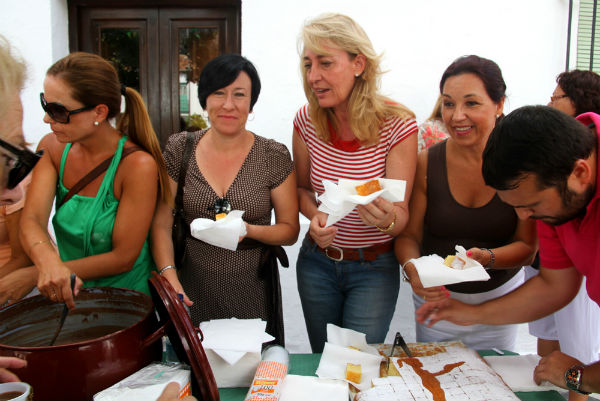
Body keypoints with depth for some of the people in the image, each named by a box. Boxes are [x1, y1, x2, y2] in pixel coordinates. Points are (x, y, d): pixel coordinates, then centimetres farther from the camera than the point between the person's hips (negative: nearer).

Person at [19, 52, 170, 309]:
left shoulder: (137, 165, -20)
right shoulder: (52, 148, -2)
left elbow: (123, 257, -18)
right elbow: (31, 220, -10)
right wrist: (48, 262, -33)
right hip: (67, 299, 3)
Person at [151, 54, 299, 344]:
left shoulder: (275, 157, -5)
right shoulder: (179, 149, -1)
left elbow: (290, 230, -1)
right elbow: (161, 224, 0)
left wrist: (250, 230, -19)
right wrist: (169, 275, -14)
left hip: (252, 293, -1)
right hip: (192, 291, 1)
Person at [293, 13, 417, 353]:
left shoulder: (398, 125, -18)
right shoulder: (307, 120, -9)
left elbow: (402, 215, -17)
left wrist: (387, 218, -41)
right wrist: (315, 217, -15)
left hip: (374, 267, -3)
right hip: (317, 262, 3)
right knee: (323, 360, 18)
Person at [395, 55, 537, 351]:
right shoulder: (426, 163, -12)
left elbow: (527, 246, -9)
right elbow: (409, 235, -7)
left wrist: (487, 258, -28)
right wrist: (411, 268, -27)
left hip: (500, 299, 0)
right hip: (436, 297, 0)